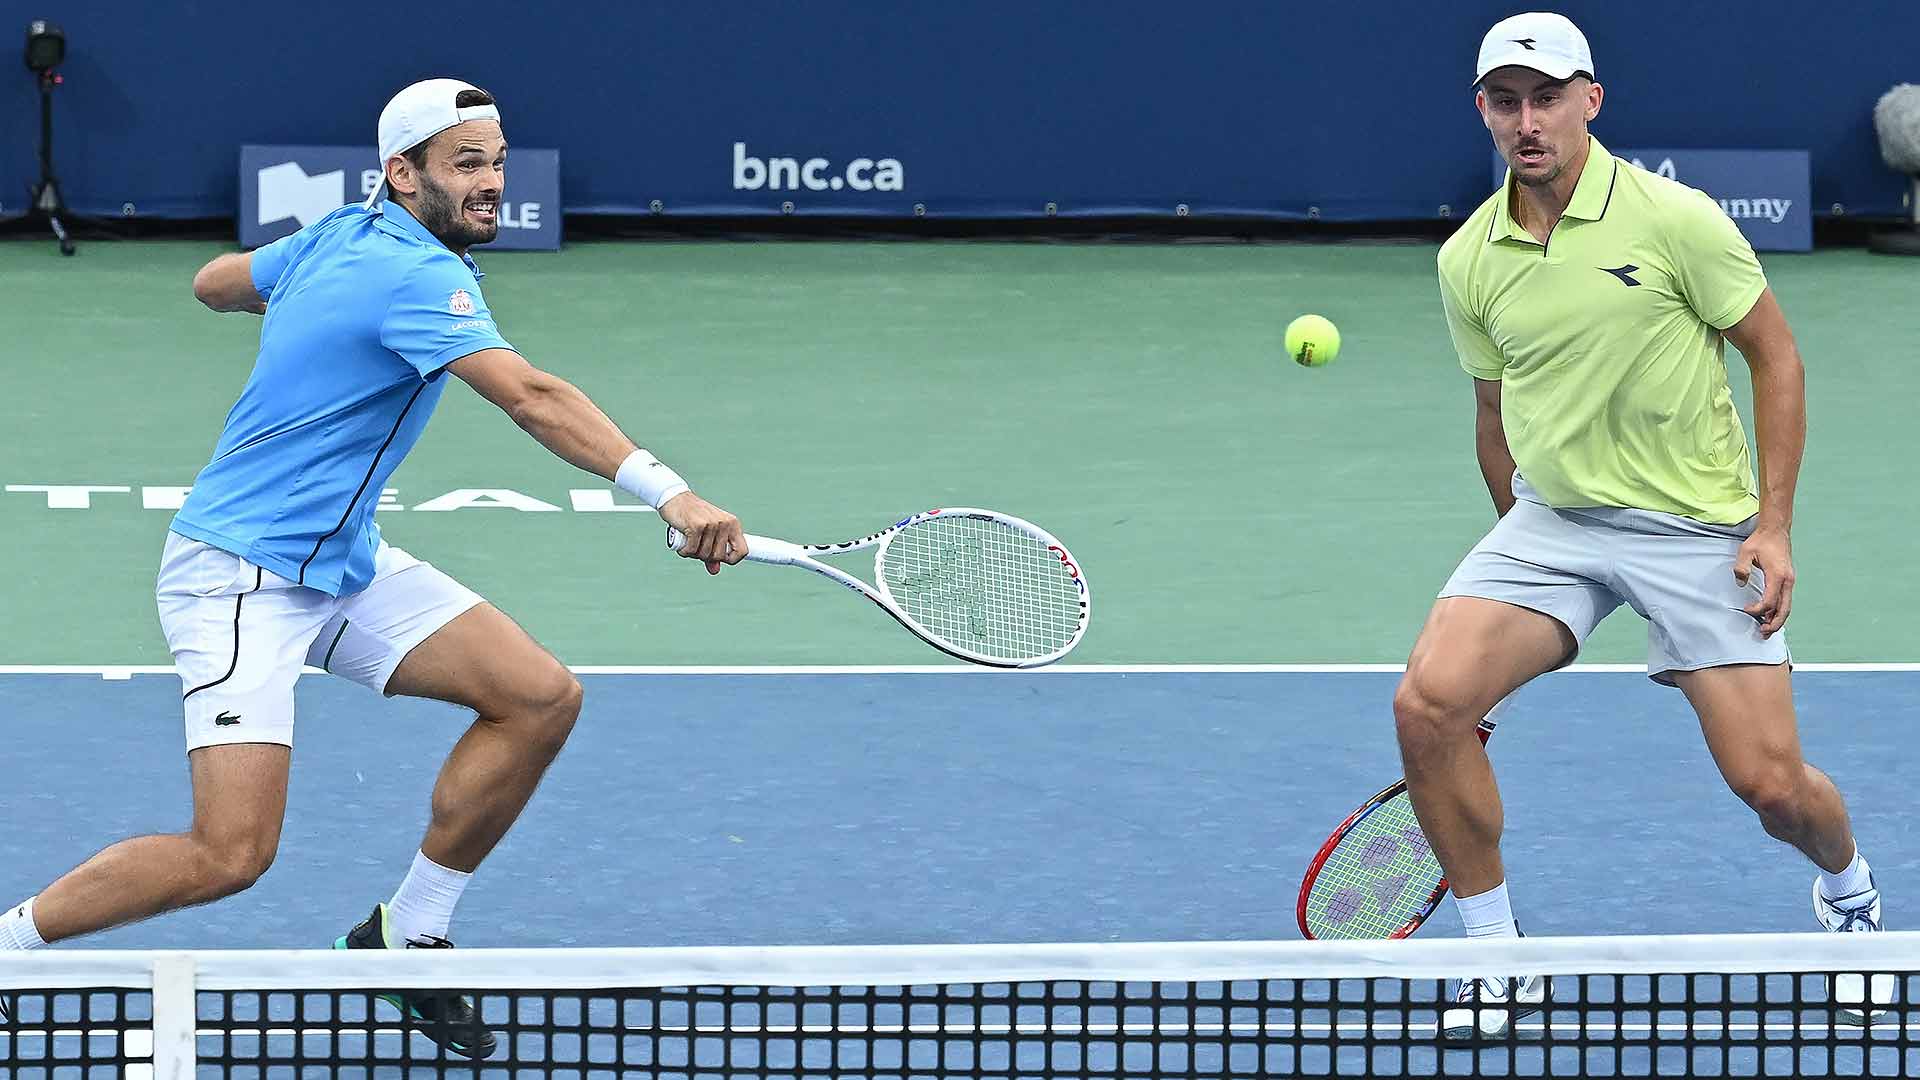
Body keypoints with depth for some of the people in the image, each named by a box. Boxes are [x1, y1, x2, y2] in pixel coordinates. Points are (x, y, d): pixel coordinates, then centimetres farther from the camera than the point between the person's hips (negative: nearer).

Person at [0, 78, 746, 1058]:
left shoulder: (336, 239, 6)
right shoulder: (415, 275, -22)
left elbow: (214, 282, 24)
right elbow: (530, 397, -36)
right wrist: (668, 494, -46)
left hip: (342, 564, 10)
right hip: (239, 574, -10)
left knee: (541, 697, -2)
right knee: (231, 854, -20)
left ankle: (407, 935, 9)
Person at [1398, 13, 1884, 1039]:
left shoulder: (1674, 219, -12)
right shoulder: (1467, 261, 0)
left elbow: (1774, 354, -3)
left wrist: (1773, 523, -8)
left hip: (1696, 527, -3)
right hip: (1549, 520, 3)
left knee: (1770, 782, -6)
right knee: (1426, 703, -20)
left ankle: (1849, 891, 31)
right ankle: (1498, 956, -3)